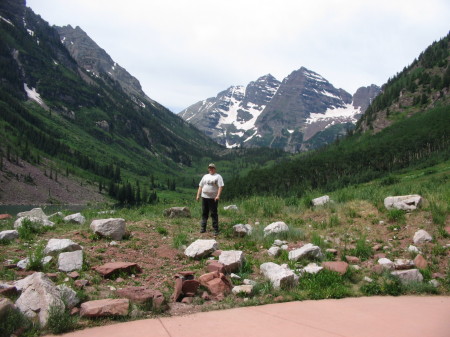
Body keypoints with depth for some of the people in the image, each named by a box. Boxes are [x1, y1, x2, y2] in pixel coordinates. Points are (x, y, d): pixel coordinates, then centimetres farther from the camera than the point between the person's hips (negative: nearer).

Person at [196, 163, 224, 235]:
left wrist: (218, 195, -22)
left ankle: (216, 229, 1)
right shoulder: (205, 176, 17)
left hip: (213, 198, -5)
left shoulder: (218, 176, 0)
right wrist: (198, 195, 10)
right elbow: (200, 186, 18)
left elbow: (220, 186, -10)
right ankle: (203, 228, 17)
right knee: (204, 213, 9)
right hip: (204, 197, 5)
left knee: (214, 214, -4)